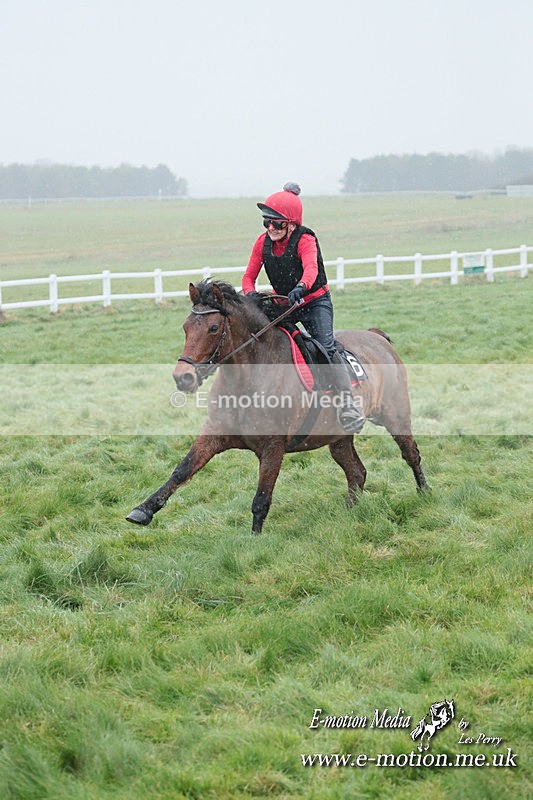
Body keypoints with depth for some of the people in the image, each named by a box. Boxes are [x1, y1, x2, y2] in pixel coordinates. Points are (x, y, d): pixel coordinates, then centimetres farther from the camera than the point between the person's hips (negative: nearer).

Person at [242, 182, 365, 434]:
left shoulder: (305, 240, -21)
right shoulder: (263, 242, -6)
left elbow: (311, 267, -40)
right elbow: (249, 276, -3)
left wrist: (301, 287, -63)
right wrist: (251, 293, -27)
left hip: (315, 302, -6)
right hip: (283, 304, 6)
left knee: (326, 346, -24)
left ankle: (347, 403, -28)